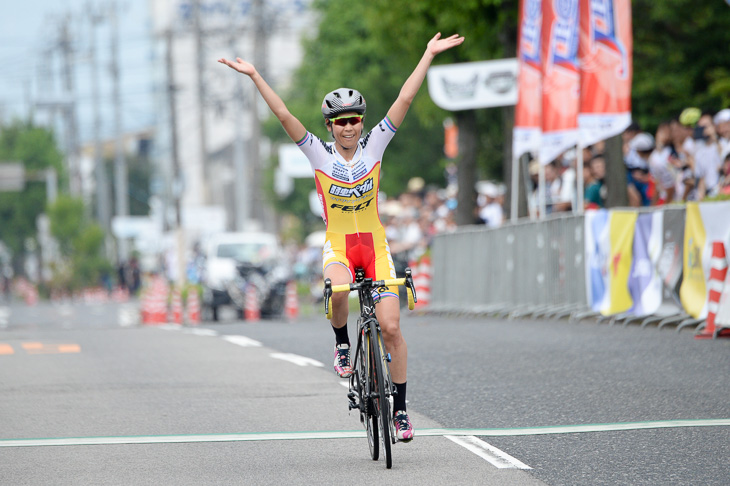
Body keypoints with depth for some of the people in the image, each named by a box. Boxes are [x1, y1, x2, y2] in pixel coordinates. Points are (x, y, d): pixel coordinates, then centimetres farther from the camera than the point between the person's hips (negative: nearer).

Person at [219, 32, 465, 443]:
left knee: (391, 328, -7)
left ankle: (400, 407, 6)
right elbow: (284, 115, -9)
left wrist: (429, 55, -9)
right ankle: (342, 343, -4)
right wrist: (254, 76, -15)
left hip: (375, 246, 1)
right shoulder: (320, 153, -3)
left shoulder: (374, 145, -2)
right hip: (338, 245, -1)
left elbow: (404, 101, -5)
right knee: (339, 291, -36)